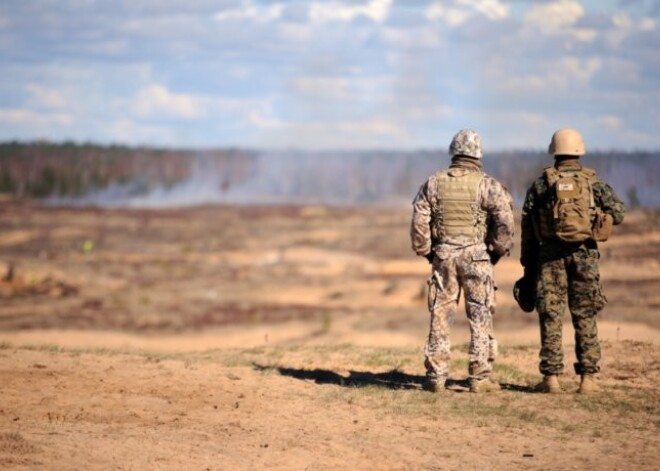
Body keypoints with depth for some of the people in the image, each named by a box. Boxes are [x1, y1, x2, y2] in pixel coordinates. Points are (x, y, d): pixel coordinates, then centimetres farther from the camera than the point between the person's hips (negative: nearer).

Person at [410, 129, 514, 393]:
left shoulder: (433, 183, 4)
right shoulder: (487, 185, -4)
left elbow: (419, 222, 2)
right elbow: (504, 222, -10)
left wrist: (426, 253, 12)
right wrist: (499, 251, 4)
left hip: (443, 255, 2)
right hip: (476, 256, -2)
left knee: (440, 317, 8)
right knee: (480, 317, 4)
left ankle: (436, 377, 8)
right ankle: (480, 378, 3)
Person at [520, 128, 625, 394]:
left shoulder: (541, 185, 4)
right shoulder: (594, 183, 4)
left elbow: (527, 228, 4)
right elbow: (617, 213, 1)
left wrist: (528, 266, 10)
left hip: (550, 255, 0)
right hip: (584, 254, 0)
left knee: (550, 316, 3)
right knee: (585, 318, 6)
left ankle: (551, 377, 1)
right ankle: (587, 377, 4)